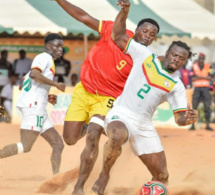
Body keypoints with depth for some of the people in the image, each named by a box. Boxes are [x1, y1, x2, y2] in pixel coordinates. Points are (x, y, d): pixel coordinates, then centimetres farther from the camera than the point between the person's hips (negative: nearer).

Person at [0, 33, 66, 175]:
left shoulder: (47, 60, 26)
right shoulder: (45, 57, -3)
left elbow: (25, 86, 27)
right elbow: (34, 74, -23)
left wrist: (47, 97, 18)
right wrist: (56, 84, -16)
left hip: (39, 110, 11)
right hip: (33, 106, -11)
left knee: (58, 144, 6)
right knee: (25, 146, -17)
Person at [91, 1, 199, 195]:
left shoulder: (177, 86, 7)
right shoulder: (145, 55, 4)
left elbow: (180, 118, 3)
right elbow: (118, 37, 5)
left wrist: (188, 119, -21)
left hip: (144, 125, 4)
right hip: (121, 115, -4)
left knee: (162, 176, 2)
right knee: (117, 137, -41)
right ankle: (104, 175, -15)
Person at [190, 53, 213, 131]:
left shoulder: (208, 66, 7)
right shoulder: (194, 66, 5)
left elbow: (210, 77, -4)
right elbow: (192, 78, -3)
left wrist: (200, 76, -15)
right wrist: (203, 77, -11)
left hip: (206, 88, 1)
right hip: (196, 88, -1)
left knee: (207, 107, -2)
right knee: (194, 106, -4)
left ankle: (208, 125, 4)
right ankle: (192, 125, -1)